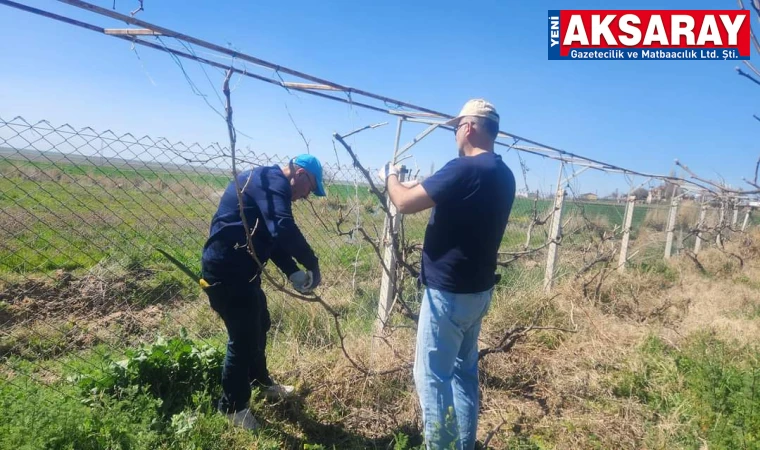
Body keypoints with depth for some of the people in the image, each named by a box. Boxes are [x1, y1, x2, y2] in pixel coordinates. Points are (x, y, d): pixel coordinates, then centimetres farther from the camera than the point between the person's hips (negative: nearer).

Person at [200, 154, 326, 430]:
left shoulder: (269, 185, 16)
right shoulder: (273, 181, -17)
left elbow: (272, 237, 16)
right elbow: (284, 231, -33)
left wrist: (293, 273, 5)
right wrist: (313, 264, -20)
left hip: (239, 268, 11)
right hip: (227, 271, -11)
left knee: (258, 326, 23)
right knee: (244, 336, 2)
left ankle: (261, 382, 45)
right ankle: (233, 407, 23)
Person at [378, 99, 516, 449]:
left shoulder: (464, 169, -21)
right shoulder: (504, 175, 8)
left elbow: (405, 203, -17)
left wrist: (390, 177, 3)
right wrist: (419, 186, 19)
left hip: (449, 291, -9)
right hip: (478, 289, 9)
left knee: (432, 376, 4)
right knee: (464, 370, 20)